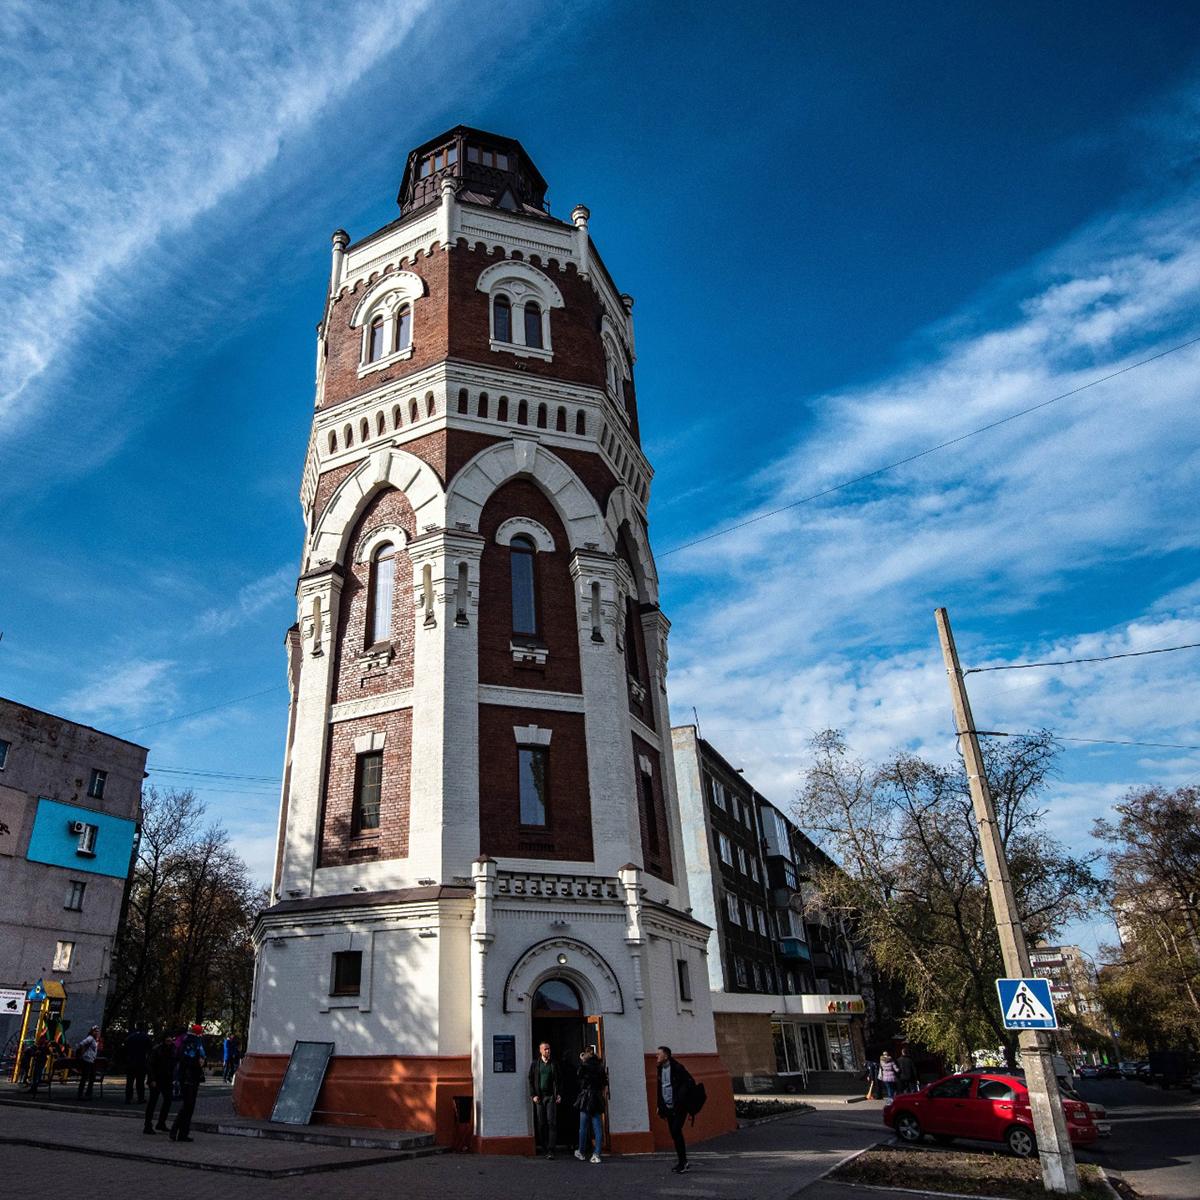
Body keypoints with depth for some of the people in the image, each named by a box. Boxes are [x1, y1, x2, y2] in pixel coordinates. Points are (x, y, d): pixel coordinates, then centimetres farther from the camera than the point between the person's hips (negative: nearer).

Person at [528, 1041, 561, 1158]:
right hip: (539, 1097, 0)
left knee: (552, 1122, -8)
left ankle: (550, 1150, -9)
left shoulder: (554, 1064, 8)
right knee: (541, 1123, 4)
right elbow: (531, 1080, 5)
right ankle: (542, 1147, 15)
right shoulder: (535, 1064, 6)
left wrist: (559, 1094, 0)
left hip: (551, 1096, 0)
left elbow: (558, 1080, 10)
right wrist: (533, 1095, -4)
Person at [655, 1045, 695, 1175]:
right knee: (674, 1134, 8)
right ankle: (682, 1162, 18)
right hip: (668, 1108, 7)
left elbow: (690, 1083, -15)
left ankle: (683, 1162, -5)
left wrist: (681, 1101, -19)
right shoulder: (660, 1069, 10)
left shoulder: (677, 1068, -12)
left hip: (679, 1107, -7)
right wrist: (660, 1107, 15)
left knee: (676, 1131, -14)